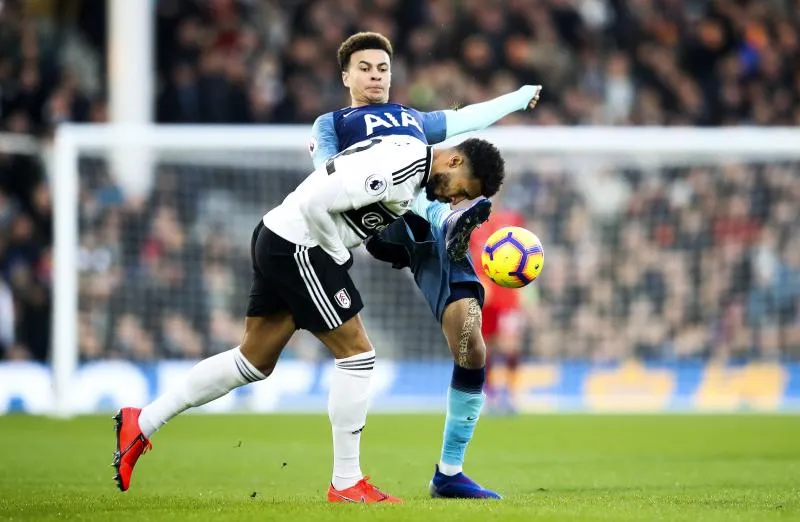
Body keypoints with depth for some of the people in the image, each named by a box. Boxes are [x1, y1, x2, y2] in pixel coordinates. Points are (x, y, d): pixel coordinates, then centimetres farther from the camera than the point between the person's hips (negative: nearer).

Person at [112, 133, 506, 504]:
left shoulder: (411, 153, 9)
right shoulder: (399, 169, -22)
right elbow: (316, 203, -28)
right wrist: (340, 257, -12)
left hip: (275, 238, 11)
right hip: (298, 248, -11)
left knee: (254, 362, 16)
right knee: (356, 353, -5)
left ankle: (141, 423, 19)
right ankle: (346, 484, 3)